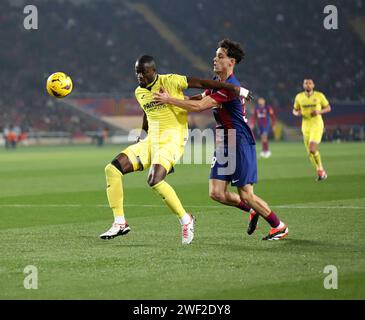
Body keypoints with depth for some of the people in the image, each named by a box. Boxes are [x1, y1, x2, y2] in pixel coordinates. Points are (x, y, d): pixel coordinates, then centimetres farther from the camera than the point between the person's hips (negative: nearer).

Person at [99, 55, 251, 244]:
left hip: (172, 140, -7)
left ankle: (185, 220, -10)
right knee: (112, 169, -9)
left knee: (154, 180, -30)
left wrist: (234, 89, -11)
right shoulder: (139, 93, 12)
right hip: (151, 141, 7)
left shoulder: (170, 82, -9)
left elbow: (200, 83, -9)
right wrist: (142, 135, 36)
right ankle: (120, 223, -3)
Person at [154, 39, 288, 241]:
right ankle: (252, 211, 23)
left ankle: (279, 226, 12)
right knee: (216, 193, 1)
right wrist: (174, 99, 13)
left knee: (245, 195, -5)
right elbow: (203, 97, 28)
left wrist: (170, 100, -17)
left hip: (240, 143, -9)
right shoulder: (217, 81, 10)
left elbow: (200, 106, -24)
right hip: (223, 143, 9)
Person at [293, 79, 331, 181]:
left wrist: (319, 112, -14)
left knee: (312, 149, -21)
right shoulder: (299, 97, 4)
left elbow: (328, 108, 5)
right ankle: (320, 172, 24)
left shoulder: (319, 95, -4)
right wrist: (297, 113, -9)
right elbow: (294, 110, 15)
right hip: (306, 125, 4)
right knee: (310, 152, 6)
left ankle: (321, 169, -1)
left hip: (317, 125, -4)